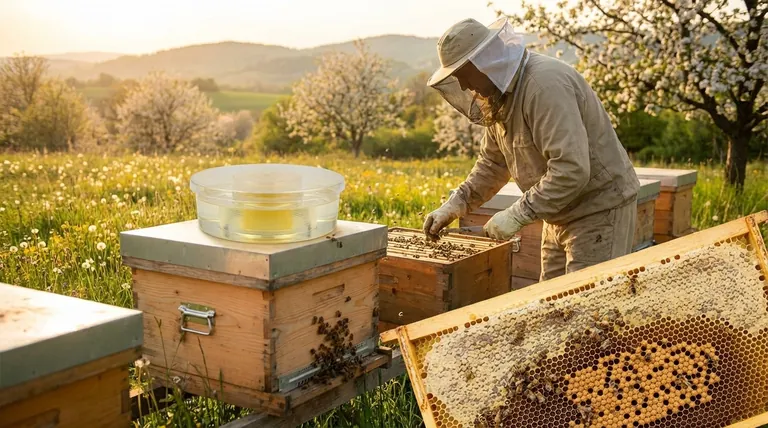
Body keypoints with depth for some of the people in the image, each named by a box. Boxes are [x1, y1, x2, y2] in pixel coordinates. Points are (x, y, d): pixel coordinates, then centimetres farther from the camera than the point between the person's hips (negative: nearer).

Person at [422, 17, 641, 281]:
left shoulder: (545, 85, -26)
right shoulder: (501, 93, 5)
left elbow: (571, 170, -33)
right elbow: (493, 162, 15)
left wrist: (518, 214, -29)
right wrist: (455, 204, 5)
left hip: (600, 210, -9)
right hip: (562, 215, 9)